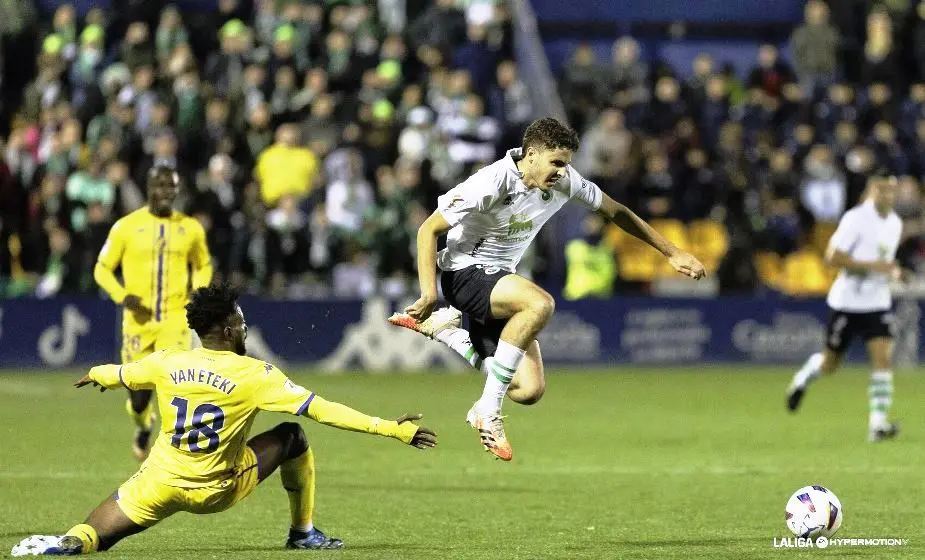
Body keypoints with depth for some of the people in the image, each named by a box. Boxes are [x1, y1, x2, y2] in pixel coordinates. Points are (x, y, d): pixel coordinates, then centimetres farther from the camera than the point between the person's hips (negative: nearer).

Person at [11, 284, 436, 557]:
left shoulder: (167, 363, -3)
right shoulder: (254, 375, -12)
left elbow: (116, 374, 19)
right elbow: (321, 409, -15)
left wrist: (94, 375, 44)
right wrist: (391, 429, -12)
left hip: (158, 486, 2)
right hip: (218, 490, -2)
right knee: (292, 437, 16)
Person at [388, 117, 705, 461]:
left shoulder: (564, 182, -4)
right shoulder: (492, 183, -23)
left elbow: (616, 212, 11)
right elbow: (429, 230, -17)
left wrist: (672, 253, 11)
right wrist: (429, 293, -26)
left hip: (500, 279, 7)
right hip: (464, 273, -7)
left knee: (529, 390, -7)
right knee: (540, 303, -36)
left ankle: (445, 329, 14)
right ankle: (488, 411, -26)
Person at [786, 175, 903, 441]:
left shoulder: (895, 223, 7)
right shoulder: (856, 219, -16)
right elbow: (832, 257, -20)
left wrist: (892, 271, 2)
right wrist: (872, 266, -25)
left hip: (877, 303, 5)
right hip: (848, 301, -5)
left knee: (883, 357, -13)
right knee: (830, 364, 9)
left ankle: (878, 423, -14)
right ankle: (804, 377, 43)